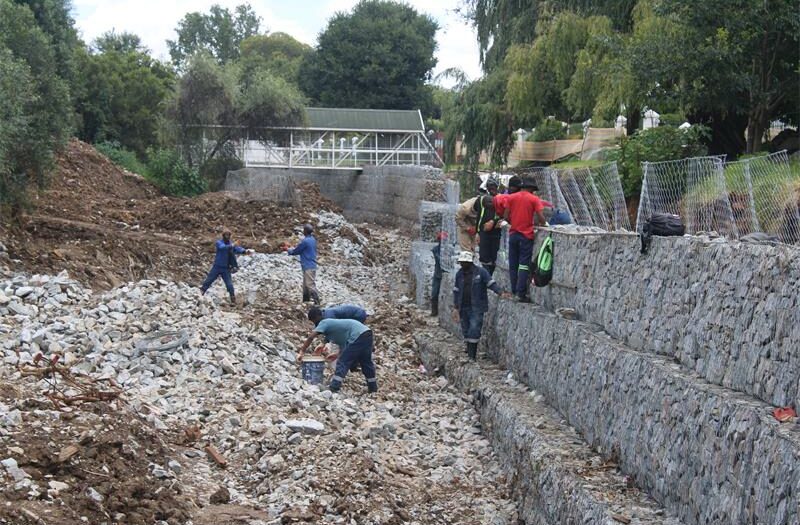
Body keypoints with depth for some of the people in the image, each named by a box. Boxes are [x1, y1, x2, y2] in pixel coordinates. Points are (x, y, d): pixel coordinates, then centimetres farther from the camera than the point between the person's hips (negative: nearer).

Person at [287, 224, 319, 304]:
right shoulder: (313, 240, 12)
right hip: (312, 265, 10)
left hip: (308, 267, -10)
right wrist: (293, 249, 16)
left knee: (310, 285, -10)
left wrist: (289, 251, 12)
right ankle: (305, 301, 21)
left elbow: (296, 251, -6)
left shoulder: (305, 241, -17)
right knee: (306, 285, 16)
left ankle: (317, 302, -13)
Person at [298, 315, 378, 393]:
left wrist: (302, 352, -12)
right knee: (366, 362, 23)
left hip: (358, 336, -9)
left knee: (343, 362, -3)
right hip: (367, 333, 9)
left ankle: (334, 388, -3)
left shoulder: (324, 323, -1)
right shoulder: (331, 323, 24)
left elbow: (310, 337, -15)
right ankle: (373, 388, 34)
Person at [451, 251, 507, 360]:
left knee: (474, 331, -12)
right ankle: (468, 351, 20)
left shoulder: (480, 272, -5)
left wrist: (500, 292, -21)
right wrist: (455, 308, 11)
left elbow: (491, 283, -6)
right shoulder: (459, 274, 11)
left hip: (476, 308, -5)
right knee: (466, 332, 9)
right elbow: (456, 291, 14)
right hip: (464, 308, 5)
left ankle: (472, 356, -10)